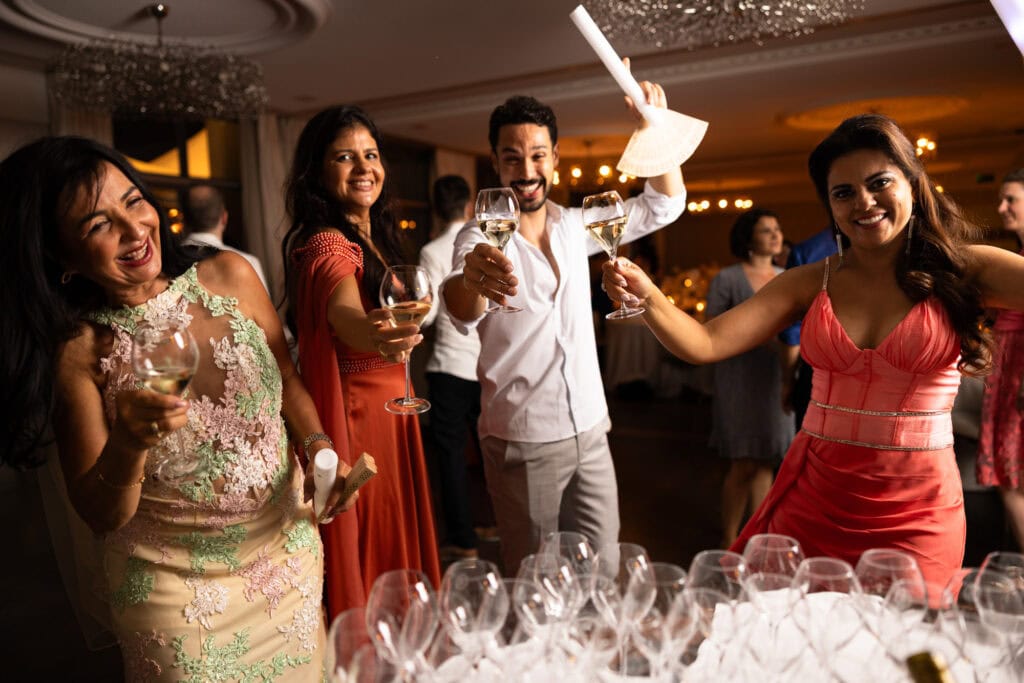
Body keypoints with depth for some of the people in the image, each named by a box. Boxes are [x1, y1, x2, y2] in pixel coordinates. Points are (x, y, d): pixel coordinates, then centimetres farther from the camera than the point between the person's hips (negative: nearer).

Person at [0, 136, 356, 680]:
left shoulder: (230, 277, -10)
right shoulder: (77, 349, -15)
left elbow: (286, 379, 5)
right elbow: (100, 518, -12)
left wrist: (319, 447, -12)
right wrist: (126, 447, -31)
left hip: (288, 547, 3)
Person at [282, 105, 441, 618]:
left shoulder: (375, 239, 11)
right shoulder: (325, 244, -19)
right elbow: (344, 314, -42)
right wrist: (373, 334, -60)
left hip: (391, 408, 9)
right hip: (355, 415, -9)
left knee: (398, 537, 18)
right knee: (365, 555, 3)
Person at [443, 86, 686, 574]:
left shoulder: (574, 226, 6)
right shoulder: (480, 237, -11)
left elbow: (663, 206, 9)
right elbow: (462, 313, -31)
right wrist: (471, 278, -56)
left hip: (590, 430, 5)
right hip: (522, 442, -4)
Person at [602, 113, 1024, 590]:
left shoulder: (963, 270, -3)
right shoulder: (811, 282, 1)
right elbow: (704, 344, -7)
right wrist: (646, 296, -23)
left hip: (918, 512, -2)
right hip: (813, 496, 2)